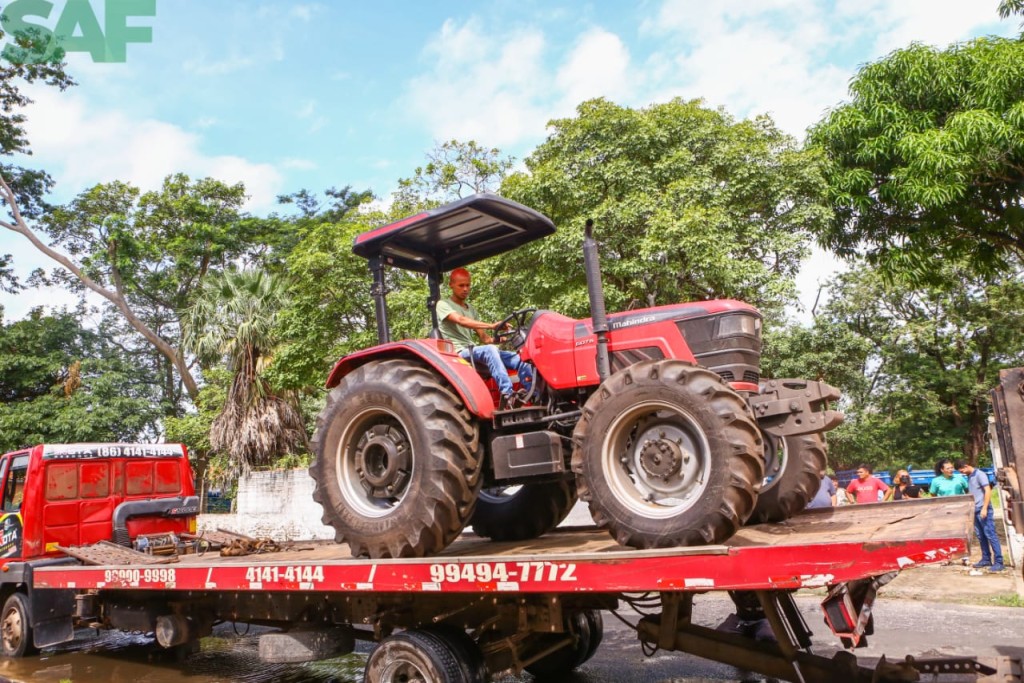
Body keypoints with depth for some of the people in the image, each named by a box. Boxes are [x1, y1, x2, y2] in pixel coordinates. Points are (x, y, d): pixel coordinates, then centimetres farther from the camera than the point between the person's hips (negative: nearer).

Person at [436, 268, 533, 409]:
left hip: (474, 351, 7)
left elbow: (483, 337, 16)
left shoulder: (471, 309, 23)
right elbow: (461, 320, -19)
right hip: (459, 352, -7)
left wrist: (494, 339, -9)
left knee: (518, 358, -13)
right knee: (490, 350, -37)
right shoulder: (443, 305, 2)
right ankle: (507, 396, -47)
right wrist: (491, 326, -31)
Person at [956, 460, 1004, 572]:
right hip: (975, 511, 8)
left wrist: (984, 508, -19)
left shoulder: (980, 475, -9)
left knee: (990, 535, -6)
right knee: (981, 536, 11)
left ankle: (998, 562, -5)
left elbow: (988, 491, -15)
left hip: (983, 510, -8)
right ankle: (986, 559, 18)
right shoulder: (969, 477, 14)